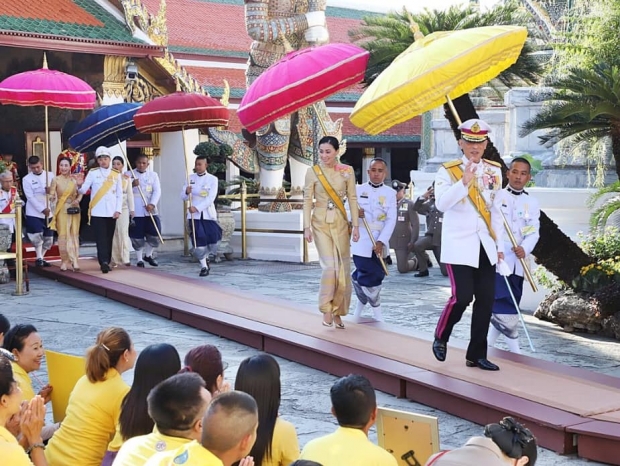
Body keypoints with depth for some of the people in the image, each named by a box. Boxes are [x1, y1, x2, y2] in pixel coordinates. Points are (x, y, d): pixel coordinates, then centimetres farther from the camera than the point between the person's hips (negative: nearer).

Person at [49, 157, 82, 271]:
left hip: (74, 209, 2)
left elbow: (80, 193, 11)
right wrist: (51, 197, -27)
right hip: (62, 209, -2)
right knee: (63, 235, -3)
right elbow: (51, 195, -5)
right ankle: (65, 261, 4)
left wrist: (78, 200, -9)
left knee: (74, 235, 3)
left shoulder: (75, 179, 4)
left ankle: (74, 261, 4)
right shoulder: (56, 179, -1)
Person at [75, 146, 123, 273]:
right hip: (97, 212, -3)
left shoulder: (116, 174, 9)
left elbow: (119, 194, 9)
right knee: (101, 239, -9)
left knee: (109, 238, 8)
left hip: (111, 213, 3)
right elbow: (84, 190, -5)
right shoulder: (92, 173, 2)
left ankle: (107, 263, 16)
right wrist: (80, 185, -27)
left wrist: (118, 210, -1)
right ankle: (104, 262, -16)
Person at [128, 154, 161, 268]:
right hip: (135, 211, -2)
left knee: (155, 234, -2)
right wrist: (132, 185, -20)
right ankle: (139, 259, 16)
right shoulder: (128, 174, 5)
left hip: (150, 210, 2)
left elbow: (157, 191, -1)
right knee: (137, 237, 0)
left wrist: (152, 204, -17)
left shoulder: (153, 175, 9)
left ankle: (148, 255, 21)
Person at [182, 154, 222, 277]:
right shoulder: (190, 178, 5)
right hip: (194, 214, 1)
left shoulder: (212, 179, -3)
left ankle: (205, 257, 32)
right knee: (199, 240, -4)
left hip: (208, 214, -1)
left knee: (212, 238, 2)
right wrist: (187, 192, -20)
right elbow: (183, 197, 4)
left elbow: (210, 198, -13)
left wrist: (197, 208, -25)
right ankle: (204, 266, 7)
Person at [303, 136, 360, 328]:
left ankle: (337, 312, 17)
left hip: (340, 222, 2)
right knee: (329, 266, -12)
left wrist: (355, 225, -3)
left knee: (342, 267, 4)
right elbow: (307, 200, -1)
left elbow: (352, 199, 2)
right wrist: (307, 226, -8)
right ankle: (327, 310, 0)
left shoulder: (347, 171, 1)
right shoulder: (313, 172, -2)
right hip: (321, 222, -2)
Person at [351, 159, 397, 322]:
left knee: (377, 275, 4)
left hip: (380, 242, 2)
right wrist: (355, 214, -20)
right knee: (367, 276, -7)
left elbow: (391, 220, -3)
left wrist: (381, 242, -14)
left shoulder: (390, 193, 5)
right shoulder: (358, 190, 4)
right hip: (361, 240, -2)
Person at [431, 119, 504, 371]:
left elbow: (495, 210, 16)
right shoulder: (447, 171, -5)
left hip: (485, 247, 5)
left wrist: (499, 244, 15)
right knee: (462, 297, -14)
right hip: (459, 246, -5)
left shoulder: (494, 171, 10)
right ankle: (440, 338, 14)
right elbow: (441, 204, -21)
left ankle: (476, 355, 13)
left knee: (486, 300, 2)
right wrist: (464, 182, -30)